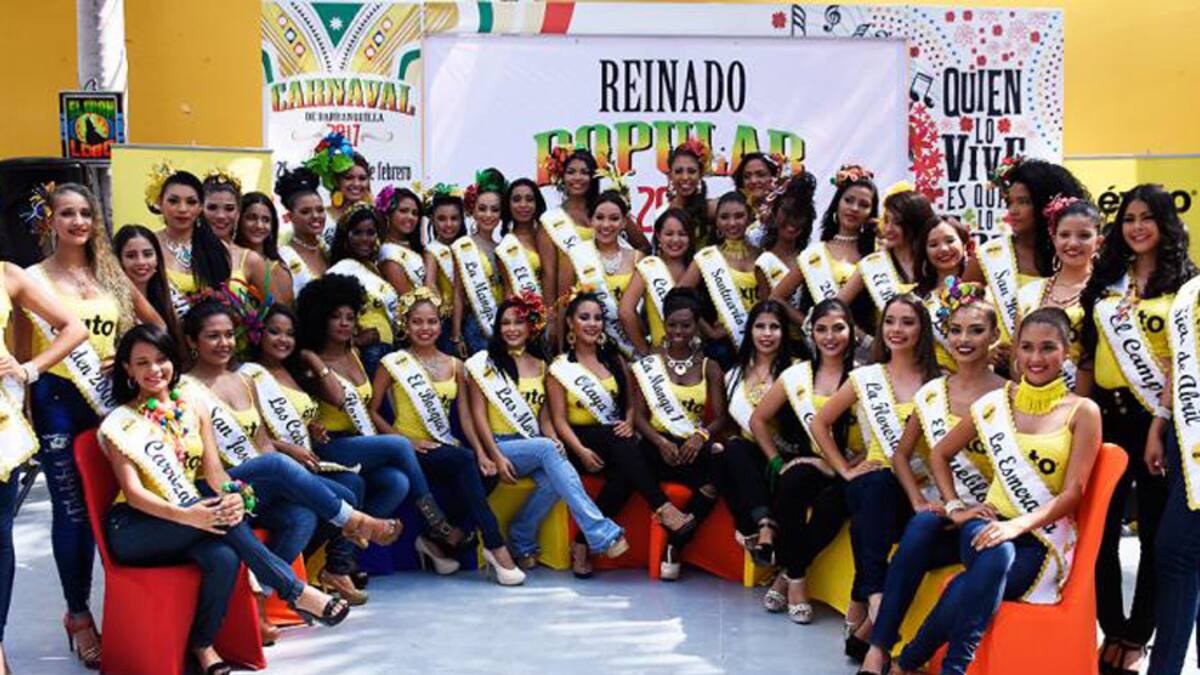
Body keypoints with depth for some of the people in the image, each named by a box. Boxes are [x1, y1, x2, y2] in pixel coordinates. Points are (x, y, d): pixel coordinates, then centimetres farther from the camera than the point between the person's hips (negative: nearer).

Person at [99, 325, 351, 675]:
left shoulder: (194, 411, 12)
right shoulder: (120, 423, -1)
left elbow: (213, 469, 2)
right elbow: (133, 493, -13)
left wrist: (233, 496, -24)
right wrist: (185, 515, -32)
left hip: (193, 519, 4)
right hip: (135, 529, -4)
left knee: (223, 557, -32)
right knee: (215, 514, -32)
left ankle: (203, 643, -10)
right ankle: (295, 591, -27)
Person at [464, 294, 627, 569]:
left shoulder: (540, 366, 17)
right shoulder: (483, 363, 4)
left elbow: (544, 416, 14)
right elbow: (478, 414, -3)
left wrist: (554, 439, -9)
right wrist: (496, 457, -15)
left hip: (535, 447, 4)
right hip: (501, 445, -4)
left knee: (552, 480, -33)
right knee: (547, 449, -34)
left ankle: (521, 541, -9)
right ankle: (601, 534, -40)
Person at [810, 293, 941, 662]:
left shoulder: (938, 382, 10)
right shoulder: (865, 378, 13)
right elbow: (820, 423, 17)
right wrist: (845, 469, 9)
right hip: (873, 483, 0)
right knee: (878, 482, -30)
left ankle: (862, 611, -18)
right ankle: (875, 598, -36)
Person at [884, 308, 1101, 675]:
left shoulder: (1082, 413, 1)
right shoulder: (995, 403, 9)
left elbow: (1072, 492, -6)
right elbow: (939, 454, 19)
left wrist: (1018, 524, -22)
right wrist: (954, 508, 4)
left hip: (1046, 537, -2)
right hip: (992, 522, 2)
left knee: (978, 585, -35)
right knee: (995, 557, -37)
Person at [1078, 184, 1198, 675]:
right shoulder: (1106, 280, 12)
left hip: (1155, 417, -4)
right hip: (1107, 415, 4)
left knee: (1155, 532, 6)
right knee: (1099, 528, 7)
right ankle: (1112, 629, 23)